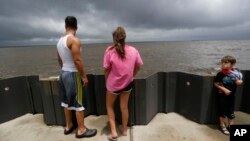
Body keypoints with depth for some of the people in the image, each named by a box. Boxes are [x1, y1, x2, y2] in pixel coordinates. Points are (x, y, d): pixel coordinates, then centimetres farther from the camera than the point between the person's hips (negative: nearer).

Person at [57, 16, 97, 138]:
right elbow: (77, 60, -22)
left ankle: (68, 126, 32)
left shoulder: (60, 40, 9)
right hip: (73, 74, -8)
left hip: (63, 73, 8)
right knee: (78, 102, 2)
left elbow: (59, 59, 16)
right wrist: (84, 76, -15)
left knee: (67, 101, 17)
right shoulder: (74, 40, -17)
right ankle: (81, 130, 15)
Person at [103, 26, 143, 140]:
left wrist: (107, 82, 4)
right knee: (124, 107, 21)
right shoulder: (133, 50, -8)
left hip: (113, 84, -3)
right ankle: (124, 129, 39)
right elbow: (138, 66, 3)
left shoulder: (110, 50, -18)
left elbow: (106, 69, -13)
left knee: (109, 106, 22)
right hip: (128, 83, 3)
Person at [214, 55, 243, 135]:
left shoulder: (236, 73, -5)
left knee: (231, 111, 14)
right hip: (222, 95, -3)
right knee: (223, 111, 7)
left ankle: (230, 126, 31)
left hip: (231, 95, 3)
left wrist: (239, 82, -13)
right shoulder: (221, 74, -15)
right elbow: (216, 84, -10)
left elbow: (240, 82, 10)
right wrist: (224, 89, -19)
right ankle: (222, 126, 24)